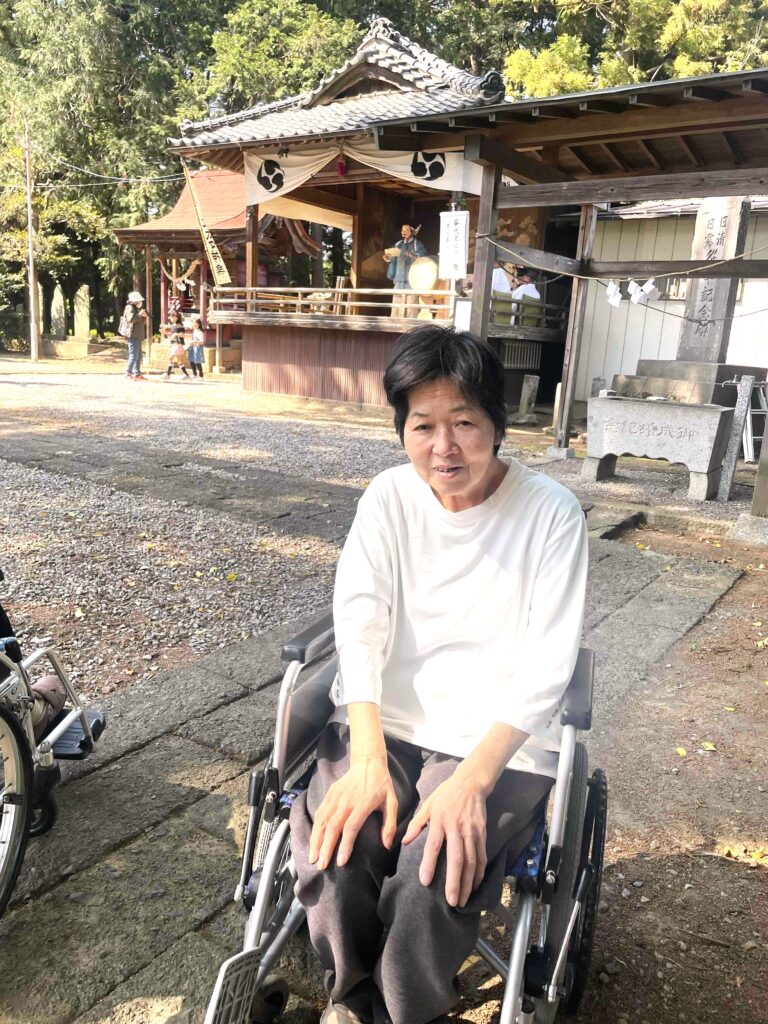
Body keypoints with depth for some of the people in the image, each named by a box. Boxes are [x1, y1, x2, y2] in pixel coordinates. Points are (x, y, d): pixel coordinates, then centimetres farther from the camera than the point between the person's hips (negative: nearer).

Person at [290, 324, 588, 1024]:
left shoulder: (552, 513, -8)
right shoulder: (390, 498, 0)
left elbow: (545, 664, -12)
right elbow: (359, 617, -9)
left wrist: (472, 780, -22)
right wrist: (367, 760, -22)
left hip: (503, 740, -2)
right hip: (385, 720, 3)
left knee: (430, 883, -25)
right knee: (335, 848, -22)